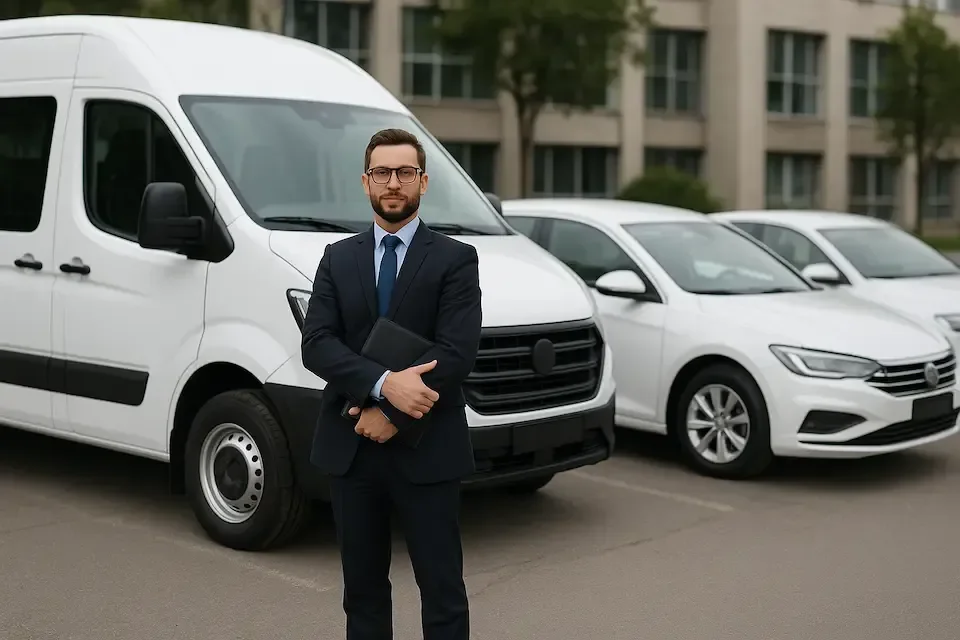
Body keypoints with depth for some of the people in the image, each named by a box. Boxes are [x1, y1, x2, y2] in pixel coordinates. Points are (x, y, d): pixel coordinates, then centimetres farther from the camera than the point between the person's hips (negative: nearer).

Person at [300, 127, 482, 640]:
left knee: (442, 590, 3)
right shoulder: (337, 258, 9)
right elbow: (316, 345, -4)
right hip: (349, 449, 3)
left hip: (426, 452, -3)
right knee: (363, 589, 14)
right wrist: (384, 384, -20)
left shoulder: (455, 259, -1)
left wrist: (392, 414, -15)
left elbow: (456, 354, -12)